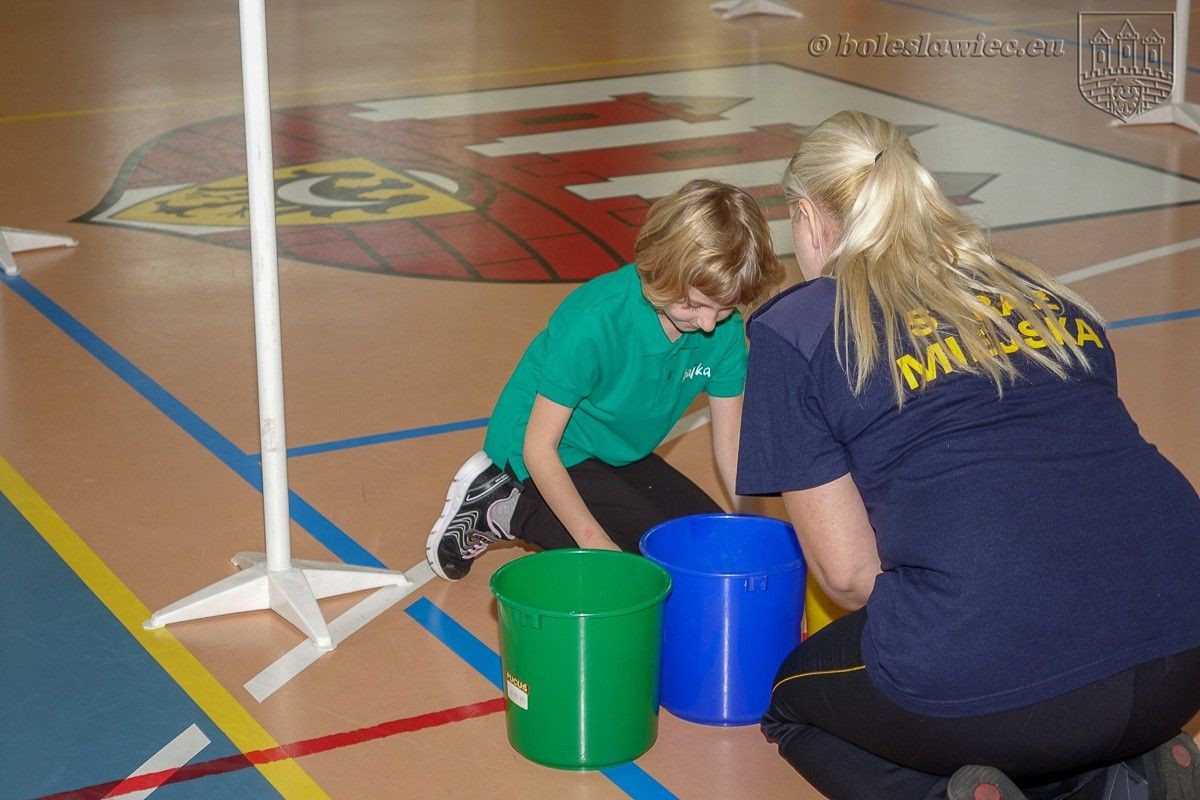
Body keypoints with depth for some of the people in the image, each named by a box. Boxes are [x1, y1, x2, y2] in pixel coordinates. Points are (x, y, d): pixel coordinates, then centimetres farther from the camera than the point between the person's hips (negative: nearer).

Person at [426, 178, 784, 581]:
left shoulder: (725, 329, -16)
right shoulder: (595, 321, -33)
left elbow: (729, 442, -6)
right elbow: (539, 448, -27)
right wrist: (596, 542, -30)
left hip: (618, 454, 8)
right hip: (546, 458, -8)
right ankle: (507, 510, -6)